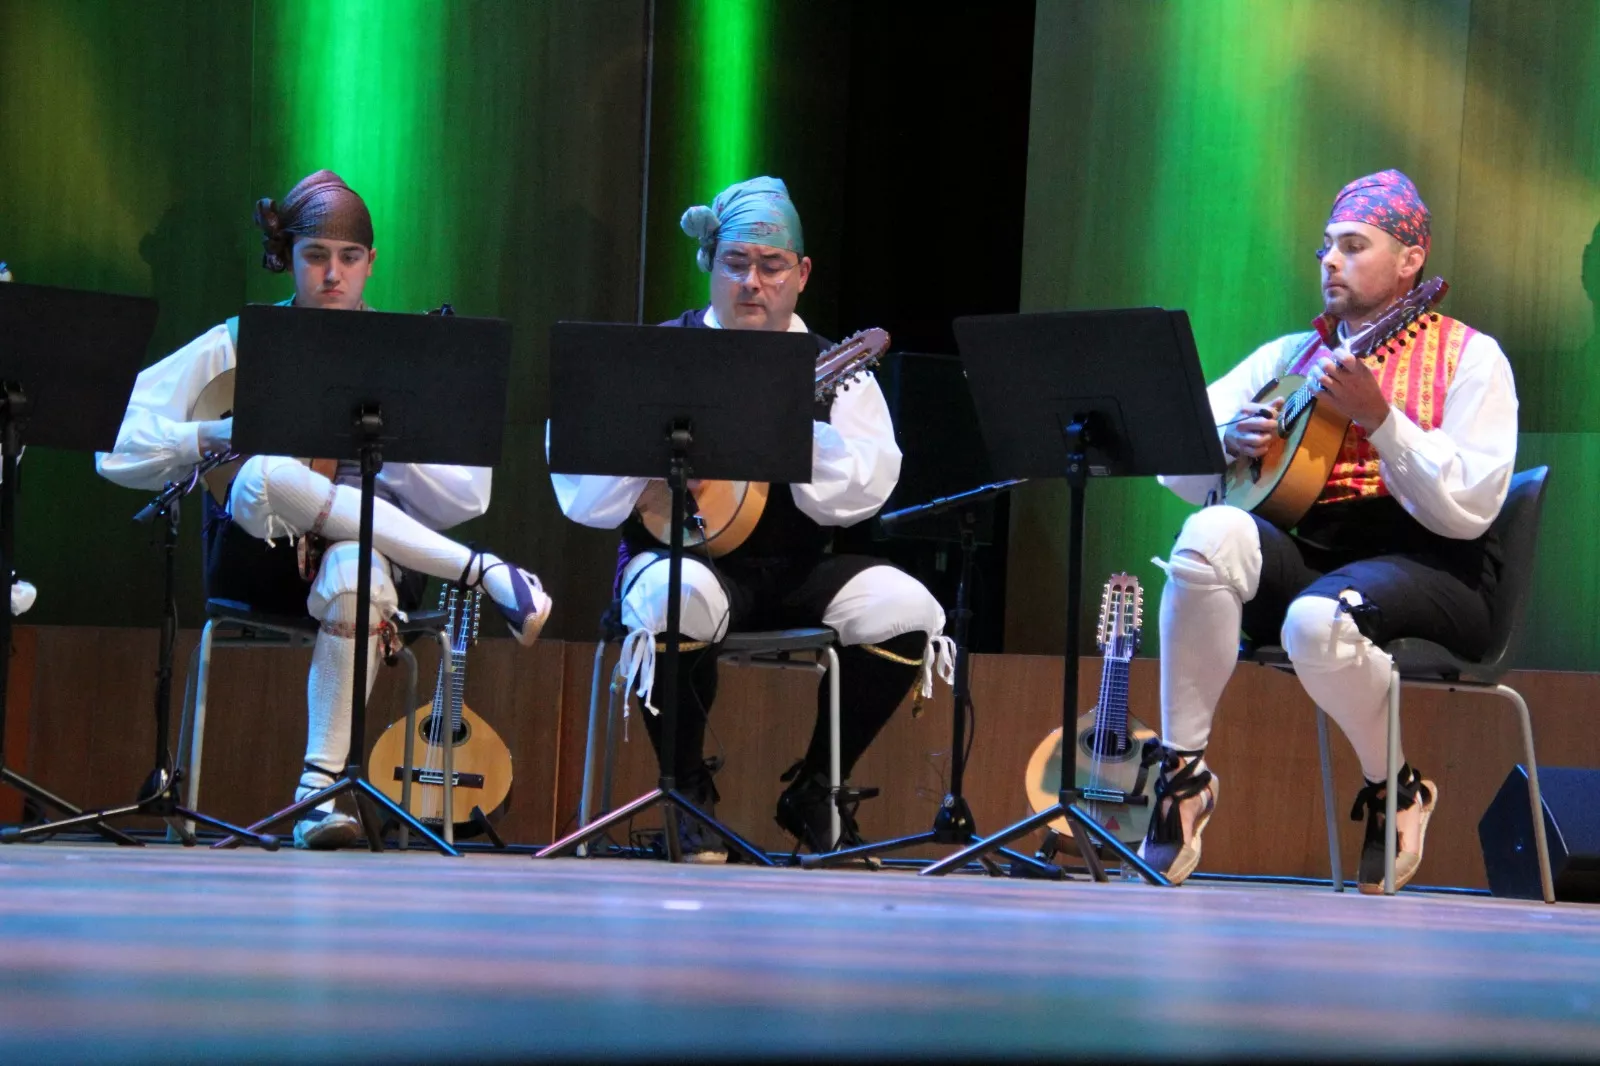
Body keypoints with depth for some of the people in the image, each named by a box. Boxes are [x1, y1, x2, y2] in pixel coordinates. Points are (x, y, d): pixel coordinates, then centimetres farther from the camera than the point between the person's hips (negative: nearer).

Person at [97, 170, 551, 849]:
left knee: (354, 567, -40)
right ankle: (487, 573, -31)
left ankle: (322, 783, -37)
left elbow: (465, 499, 0)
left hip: (376, 553, -1)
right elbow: (119, 448, 4)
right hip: (260, 563, 1)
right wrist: (222, 436, -11)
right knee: (266, 475, -35)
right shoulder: (238, 345, 10)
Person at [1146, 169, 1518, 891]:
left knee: (1319, 620, -38)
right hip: (1302, 554, 4)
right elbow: (1174, 466, 17)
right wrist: (1228, 444, -4)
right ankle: (1182, 772, -22)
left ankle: (1392, 788, -7)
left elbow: (1468, 510, -10)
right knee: (1213, 535, -29)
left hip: (1425, 568, -4)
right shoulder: (1291, 356, 19)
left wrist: (1378, 418, -18)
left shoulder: (1470, 358, 4)